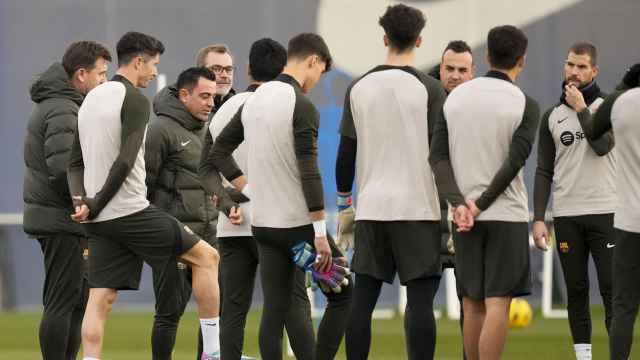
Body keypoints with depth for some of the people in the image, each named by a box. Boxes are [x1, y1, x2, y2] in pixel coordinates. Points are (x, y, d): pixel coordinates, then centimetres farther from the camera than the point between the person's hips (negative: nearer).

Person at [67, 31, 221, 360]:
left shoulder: (91, 99, 16)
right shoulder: (134, 99, -10)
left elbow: (75, 162, 15)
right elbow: (126, 161, -18)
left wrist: (81, 200, 1)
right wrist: (96, 206, -12)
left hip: (100, 220, 8)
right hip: (132, 211, -8)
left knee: (101, 299, 4)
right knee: (206, 256, 5)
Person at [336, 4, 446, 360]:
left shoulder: (359, 88, 6)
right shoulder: (429, 89, -4)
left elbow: (346, 151, 8)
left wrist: (343, 198, 21)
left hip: (371, 209, 3)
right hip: (419, 207, -3)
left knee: (363, 300, 6)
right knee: (420, 300, -4)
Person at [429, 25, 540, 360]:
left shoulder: (456, 96, 5)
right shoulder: (525, 105, -7)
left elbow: (438, 156, -2)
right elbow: (514, 163, -15)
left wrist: (459, 203, -9)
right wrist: (481, 205, -12)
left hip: (464, 217, 4)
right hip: (506, 214, -4)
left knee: (473, 304, 12)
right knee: (498, 304, -6)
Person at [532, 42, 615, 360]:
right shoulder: (552, 116, 9)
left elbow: (603, 145, -16)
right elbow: (544, 172, 8)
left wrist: (582, 108, -12)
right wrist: (538, 219, 1)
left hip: (605, 213, -3)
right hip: (566, 216, 3)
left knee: (612, 290, -6)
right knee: (576, 291, 5)